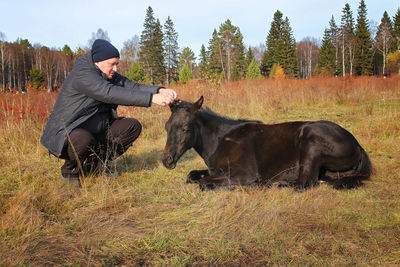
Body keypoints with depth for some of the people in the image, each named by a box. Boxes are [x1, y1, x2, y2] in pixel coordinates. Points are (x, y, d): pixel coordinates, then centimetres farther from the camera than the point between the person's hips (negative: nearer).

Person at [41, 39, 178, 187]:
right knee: (84, 140, -41)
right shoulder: (82, 74, -21)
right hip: (65, 135, -8)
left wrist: (160, 91, -24)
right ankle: (69, 170, -6)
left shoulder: (110, 76, 7)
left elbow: (133, 87, -3)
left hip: (96, 131, 8)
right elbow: (111, 93, -34)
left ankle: (96, 164, 5)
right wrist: (152, 98, -40)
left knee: (133, 126, -3)